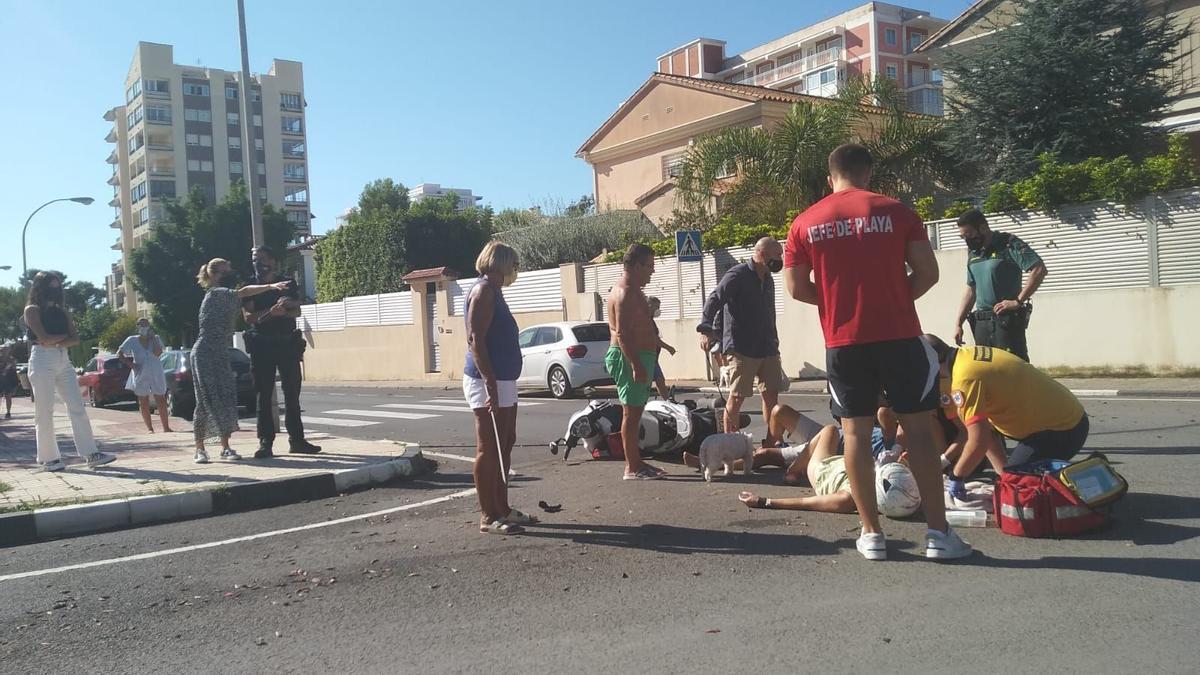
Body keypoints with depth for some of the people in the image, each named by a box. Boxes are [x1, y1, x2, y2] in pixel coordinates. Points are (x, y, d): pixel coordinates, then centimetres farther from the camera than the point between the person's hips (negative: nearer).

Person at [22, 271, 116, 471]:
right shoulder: (32, 310, 0)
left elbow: (75, 339, 6)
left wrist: (56, 342, -11)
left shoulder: (63, 311, 16)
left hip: (63, 360, 6)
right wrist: (65, 335, 1)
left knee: (78, 408, -2)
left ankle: (91, 454, -5)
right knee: (45, 412, -2)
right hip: (42, 361, -6)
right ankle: (49, 458, 4)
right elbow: (43, 338, -14)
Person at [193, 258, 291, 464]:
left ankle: (225, 447, 6)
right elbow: (243, 292, -23)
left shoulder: (225, 296, 17)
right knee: (206, 400, -5)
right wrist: (271, 286, -29)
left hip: (220, 354, 8)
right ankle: (200, 449, 3)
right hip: (205, 353, -8)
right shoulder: (216, 293, -10)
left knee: (226, 399, 2)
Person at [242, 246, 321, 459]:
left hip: (288, 343, 2)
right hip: (261, 344, -2)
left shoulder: (288, 284, 12)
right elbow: (248, 316, -7)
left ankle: (296, 439, 11)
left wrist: (283, 311, -16)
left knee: (292, 394, 5)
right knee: (264, 396, -2)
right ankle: (265, 443, 0)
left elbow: (297, 311, 4)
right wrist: (270, 312, -22)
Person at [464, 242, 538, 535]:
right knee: (489, 450, -6)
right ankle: (489, 517, 0)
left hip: (503, 381, 10)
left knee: (505, 446, 14)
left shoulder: (493, 291, 20)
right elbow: (475, 339, -20)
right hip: (488, 382, -10)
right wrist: (490, 383, -25)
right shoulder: (484, 290, -11)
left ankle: (502, 508, 22)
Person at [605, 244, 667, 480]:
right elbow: (622, 333, -23)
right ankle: (632, 468, -3)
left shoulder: (632, 291, 19)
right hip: (630, 358, -11)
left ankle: (635, 462, 19)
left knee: (634, 412, 13)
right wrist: (636, 365, -27)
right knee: (631, 413, -7)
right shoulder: (625, 293, -15)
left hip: (638, 358, 11)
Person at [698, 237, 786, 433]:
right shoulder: (738, 275, -9)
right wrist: (706, 329, -31)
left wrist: (774, 343, 21)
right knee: (737, 397, -3)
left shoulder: (768, 279, 16)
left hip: (768, 349, 8)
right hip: (742, 349, -7)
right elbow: (714, 300, -18)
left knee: (772, 395, 7)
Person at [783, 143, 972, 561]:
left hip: (843, 343, 1)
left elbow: (796, 288, 3)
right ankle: (938, 532, 7)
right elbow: (928, 272, -2)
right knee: (918, 431, 5)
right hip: (898, 337, -1)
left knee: (856, 433, 7)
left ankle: (871, 534, 10)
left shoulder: (805, 223, 4)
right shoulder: (894, 211, 0)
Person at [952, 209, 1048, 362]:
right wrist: (958, 323, 15)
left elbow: (1039, 270, -16)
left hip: (1007, 320, -7)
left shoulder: (1009, 244, -6)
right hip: (981, 323, 7)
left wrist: (1018, 301, -19)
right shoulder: (973, 253, 15)